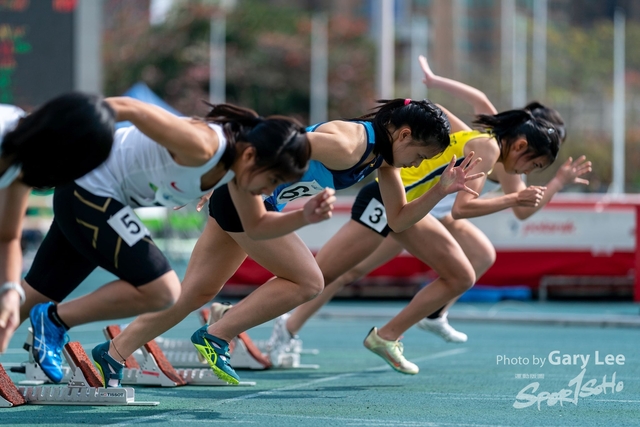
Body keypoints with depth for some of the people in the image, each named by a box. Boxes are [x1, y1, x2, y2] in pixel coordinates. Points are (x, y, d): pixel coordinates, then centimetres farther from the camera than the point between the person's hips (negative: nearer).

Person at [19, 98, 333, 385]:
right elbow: (128, 108, -35)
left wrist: (304, 216, -9)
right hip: (88, 186, -9)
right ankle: (54, 321, -2)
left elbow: (256, 225, 9)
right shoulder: (203, 147, -32)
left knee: (34, 298, 15)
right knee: (161, 291, -14)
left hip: (95, 197, 9)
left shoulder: (241, 162, -5)